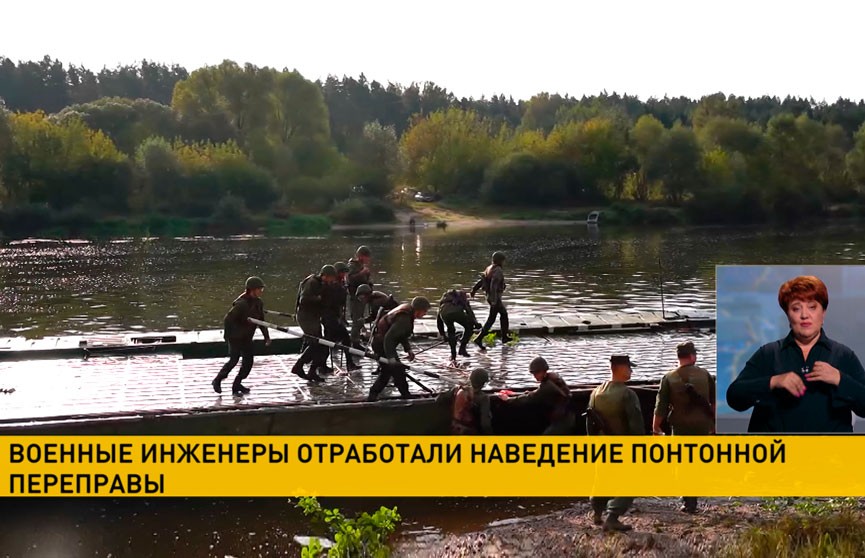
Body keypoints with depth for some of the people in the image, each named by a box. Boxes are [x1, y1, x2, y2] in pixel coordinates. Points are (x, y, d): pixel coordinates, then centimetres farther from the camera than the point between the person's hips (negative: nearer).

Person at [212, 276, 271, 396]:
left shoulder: (258, 303, 2)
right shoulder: (241, 304, -23)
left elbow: (261, 321, 12)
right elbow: (228, 319, -21)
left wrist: (266, 336, 8)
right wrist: (227, 335, -19)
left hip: (247, 337, 8)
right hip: (235, 337, -8)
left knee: (248, 361, 4)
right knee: (234, 360, -8)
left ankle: (237, 384, 18)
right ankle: (218, 380, 12)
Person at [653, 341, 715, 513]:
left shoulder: (669, 378, -6)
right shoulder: (705, 375, -1)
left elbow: (660, 407, -6)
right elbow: (714, 402, 5)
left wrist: (656, 429, 3)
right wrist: (714, 423, 17)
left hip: (680, 428, -1)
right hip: (702, 426, 1)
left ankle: (688, 501, 2)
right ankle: (692, 501, 14)